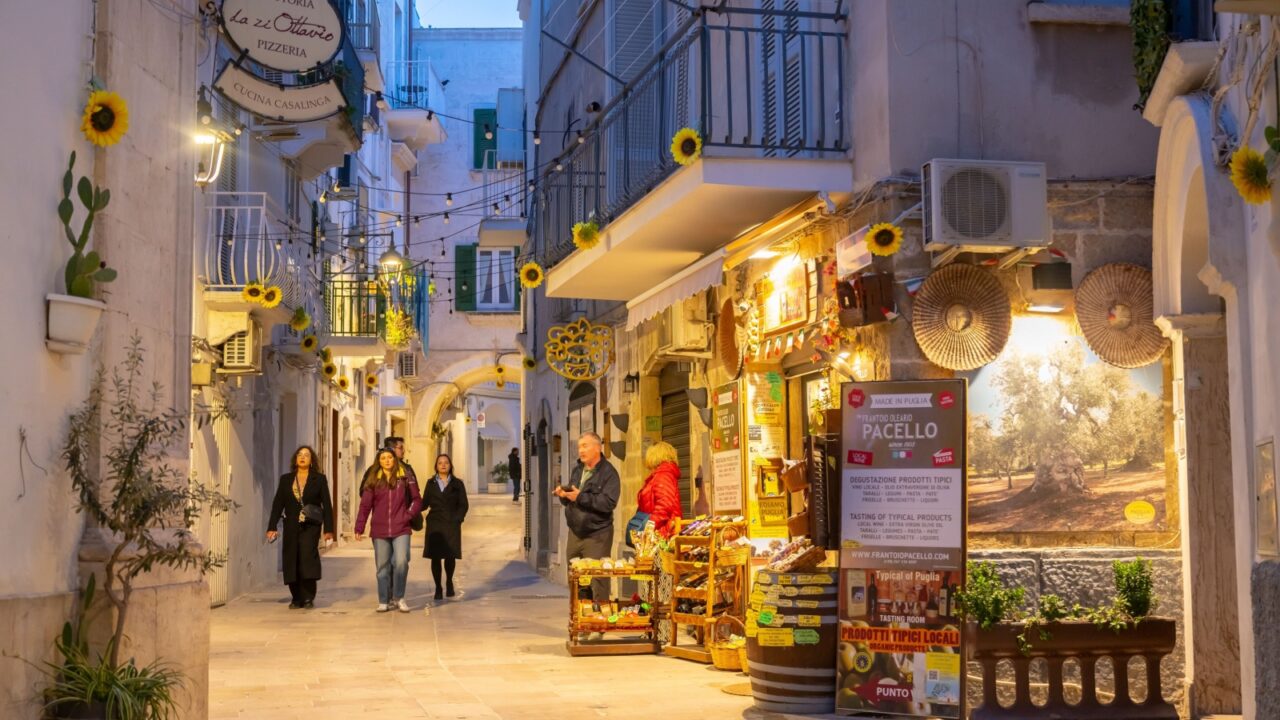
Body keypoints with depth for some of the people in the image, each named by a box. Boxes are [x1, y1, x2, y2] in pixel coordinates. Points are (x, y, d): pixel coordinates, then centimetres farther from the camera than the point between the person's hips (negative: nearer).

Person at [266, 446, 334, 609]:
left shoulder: (319, 479, 7)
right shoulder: (286, 479, 12)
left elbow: (327, 505, 4)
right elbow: (278, 504, 9)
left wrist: (328, 529, -2)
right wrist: (272, 527, 1)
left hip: (310, 526, -3)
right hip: (291, 527, 3)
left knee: (308, 556, -17)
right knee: (292, 561, 0)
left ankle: (308, 597, -10)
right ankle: (297, 599, 9)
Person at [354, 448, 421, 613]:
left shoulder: (406, 478, 4)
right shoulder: (373, 480, 6)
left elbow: (417, 500, 10)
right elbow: (365, 505, 3)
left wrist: (408, 515, -3)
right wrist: (359, 528, -3)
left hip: (401, 530, -1)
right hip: (379, 531, 1)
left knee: (401, 562, -15)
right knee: (382, 567, 4)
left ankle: (398, 598, 0)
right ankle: (384, 601, 13)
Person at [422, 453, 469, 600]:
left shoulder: (457, 483, 9)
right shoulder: (431, 483, 12)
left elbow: (463, 505, 6)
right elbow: (424, 503, 7)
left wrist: (457, 519, -8)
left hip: (452, 525, -1)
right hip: (434, 524, 1)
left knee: (450, 555, -3)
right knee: (435, 556, -2)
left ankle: (449, 582, 24)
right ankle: (438, 588, 8)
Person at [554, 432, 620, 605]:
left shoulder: (608, 473, -10)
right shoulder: (577, 470, 15)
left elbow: (609, 502, -22)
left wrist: (580, 497, -22)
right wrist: (563, 495, -3)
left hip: (597, 535, -7)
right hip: (575, 532, 7)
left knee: (597, 582, -7)